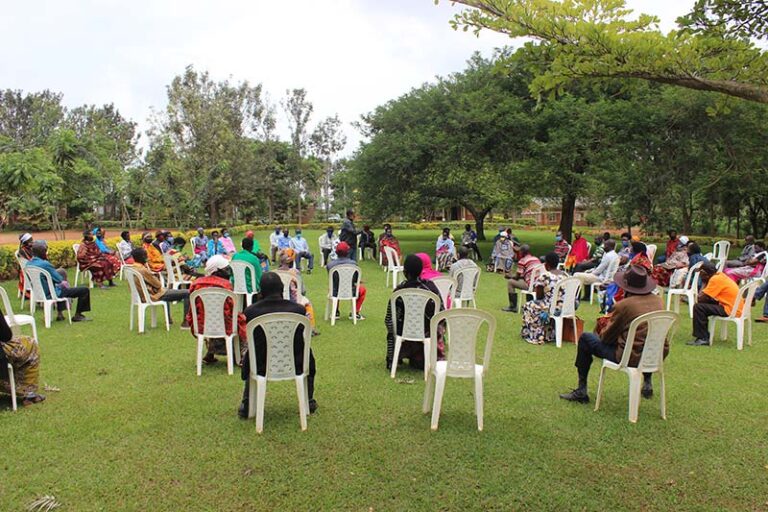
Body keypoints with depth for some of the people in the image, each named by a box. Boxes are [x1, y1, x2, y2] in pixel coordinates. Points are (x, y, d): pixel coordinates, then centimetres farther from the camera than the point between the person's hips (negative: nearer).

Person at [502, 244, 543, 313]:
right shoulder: (537, 259, 14)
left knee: (510, 282, 5)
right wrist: (521, 276, 32)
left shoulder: (522, 261, -6)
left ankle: (513, 307, 8)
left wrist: (510, 277, 18)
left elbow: (517, 277, -2)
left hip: (531, 286, -8)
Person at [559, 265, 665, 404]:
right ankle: (647, 382, 37)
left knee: (585, 339, 9)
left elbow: (606, 337, -5)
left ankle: (581, 391, 13)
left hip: (633, 358, -6)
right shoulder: (658, 301, 2)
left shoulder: (624, 305, -15)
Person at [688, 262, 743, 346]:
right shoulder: (719, 275, 12)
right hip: (736, 307, 10)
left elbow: (701, 297, -18)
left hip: (731, 310, -10)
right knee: (704, 304, 19)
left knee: (698, 307, -13)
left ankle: (702, 338, -8)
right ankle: (704, 334, 22)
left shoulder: (715, 279, -16)